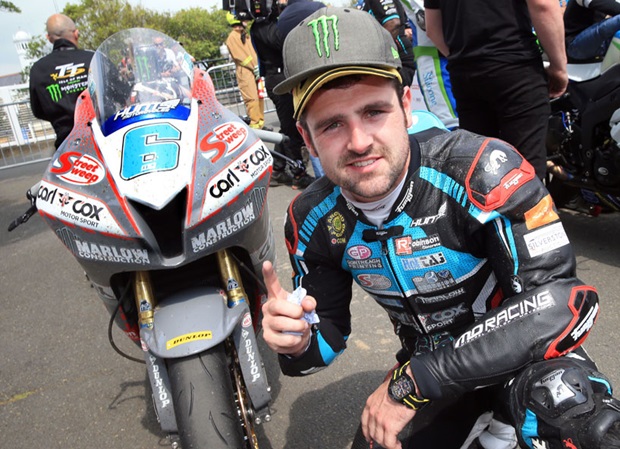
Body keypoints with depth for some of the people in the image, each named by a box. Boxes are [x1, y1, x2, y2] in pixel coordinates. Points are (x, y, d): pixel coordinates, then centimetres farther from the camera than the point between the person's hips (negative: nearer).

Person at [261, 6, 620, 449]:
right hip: (425, 359, 5)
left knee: (561, 399, -35)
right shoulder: (313, 219, -11)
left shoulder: (481, 168, -26)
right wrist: (297, 343, -26)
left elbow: (560, 301, -30)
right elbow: (329, 333, 1)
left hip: (522, 352, -4)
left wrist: (414, 384, -30)